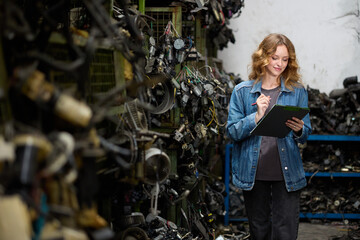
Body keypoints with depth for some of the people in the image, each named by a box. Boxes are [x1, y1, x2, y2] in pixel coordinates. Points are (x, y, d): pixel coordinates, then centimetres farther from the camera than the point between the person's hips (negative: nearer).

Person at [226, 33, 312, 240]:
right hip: (253, 174, 0)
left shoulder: (297, 92, 8)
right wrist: (256, 116, -17)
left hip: (287, 174, 0)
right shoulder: (242, 91, 5)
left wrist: (299, 130, -14)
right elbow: (233, 132, -1)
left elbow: (306, 135, 9)